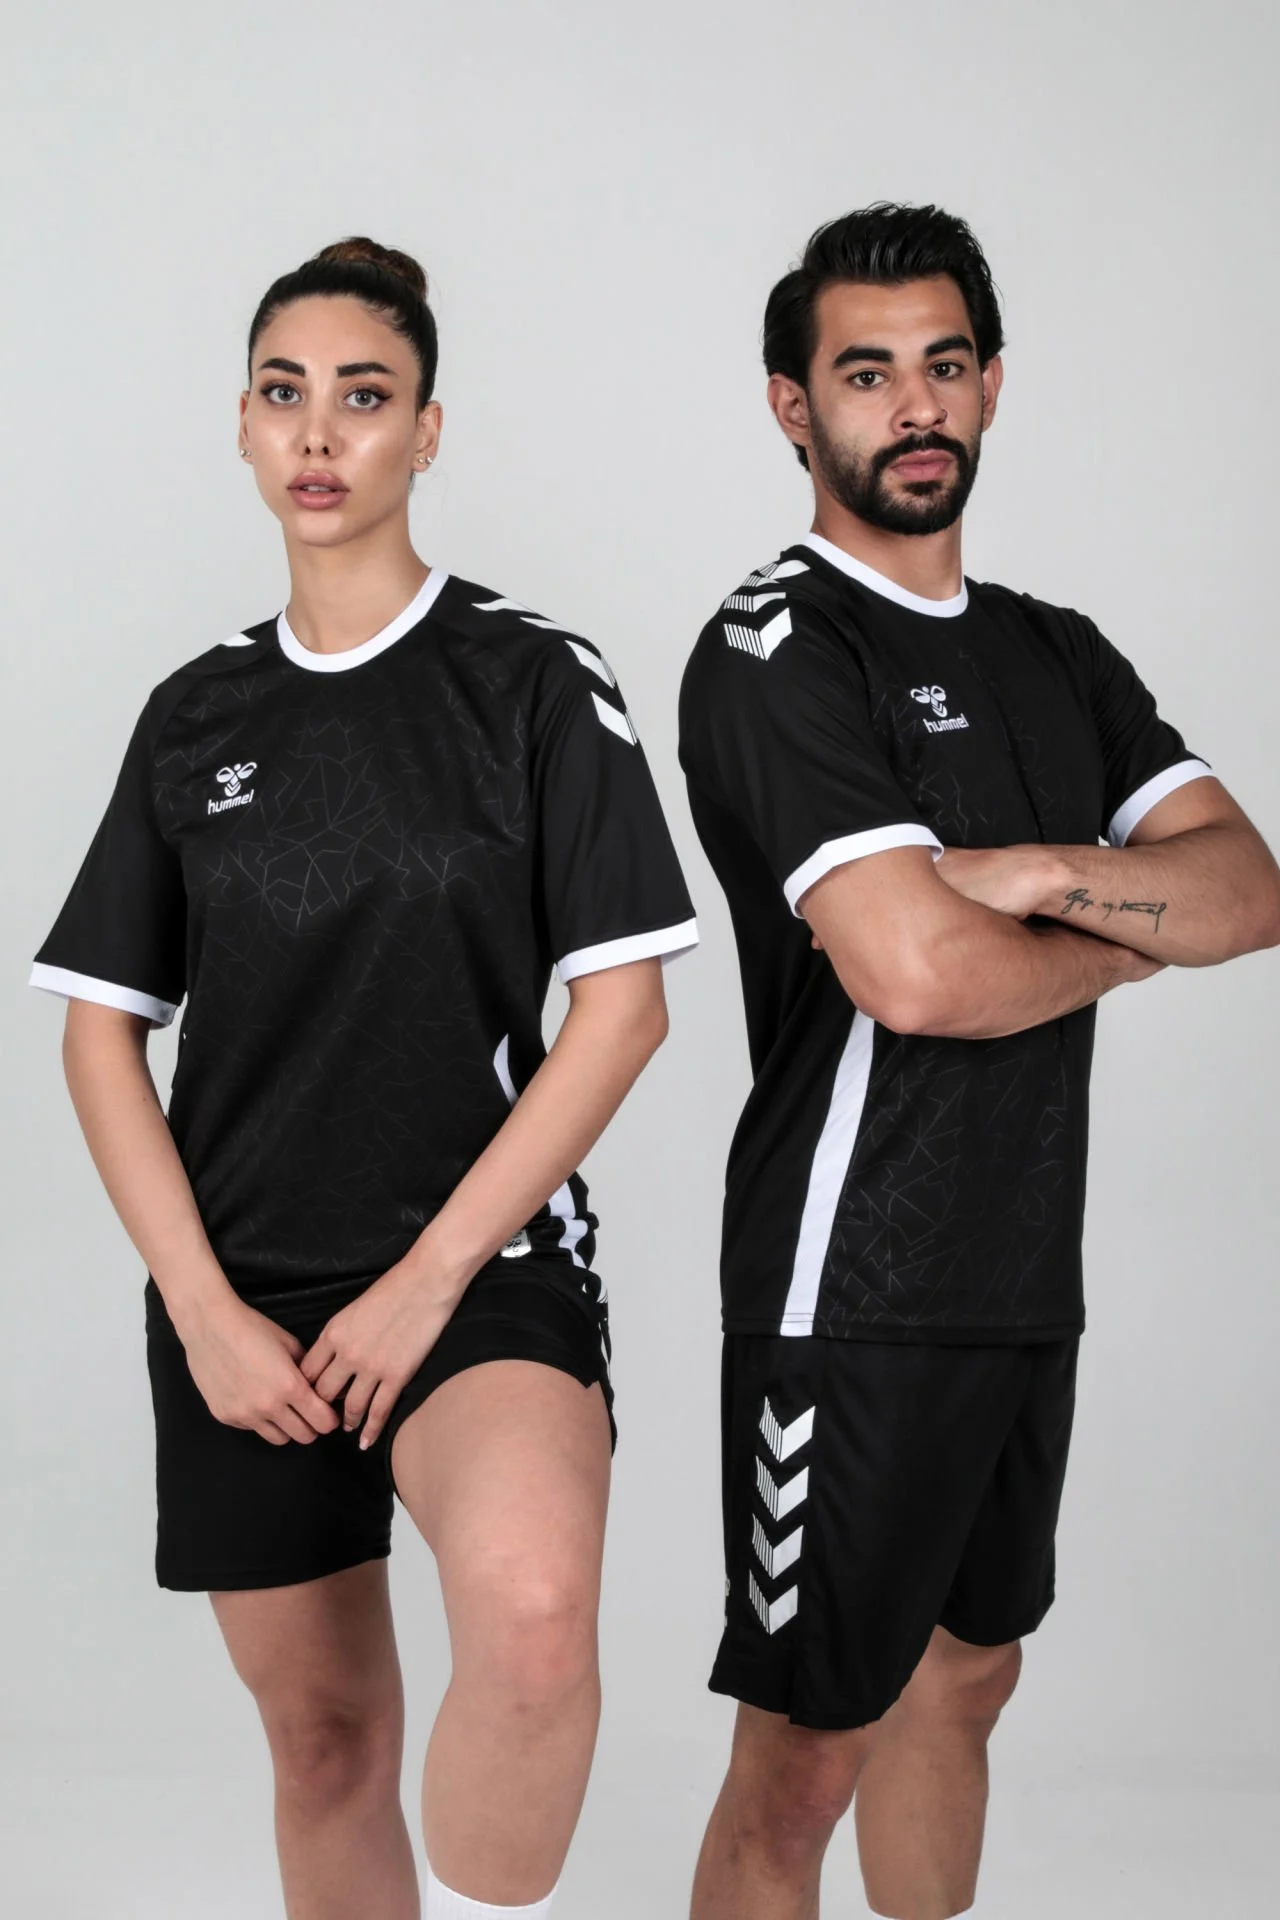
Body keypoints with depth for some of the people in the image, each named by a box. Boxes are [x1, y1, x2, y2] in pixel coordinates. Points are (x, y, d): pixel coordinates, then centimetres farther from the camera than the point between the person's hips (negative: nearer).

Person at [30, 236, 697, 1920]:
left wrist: (432, 1277, -12)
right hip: (241, 1292, 4)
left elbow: (624, 1004, -7)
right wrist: (204, 1310, -4)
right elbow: (101, 1029, 8)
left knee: (532, 1611, -31)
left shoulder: (537, 684, -1)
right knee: (325, 1734, 11)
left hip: (485, 1266, -3)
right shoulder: (197, 714, 8)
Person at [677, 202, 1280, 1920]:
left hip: (1027, 1273, 8)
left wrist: (1033, 873, -16)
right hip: (854, 1290, -8)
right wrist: (1136, 931, -6)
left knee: (961, 1679, 21)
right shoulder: (776, 653, -12)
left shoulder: (1057, 656, 12)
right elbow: (918, 972, -24)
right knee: (802, 1759, 0)